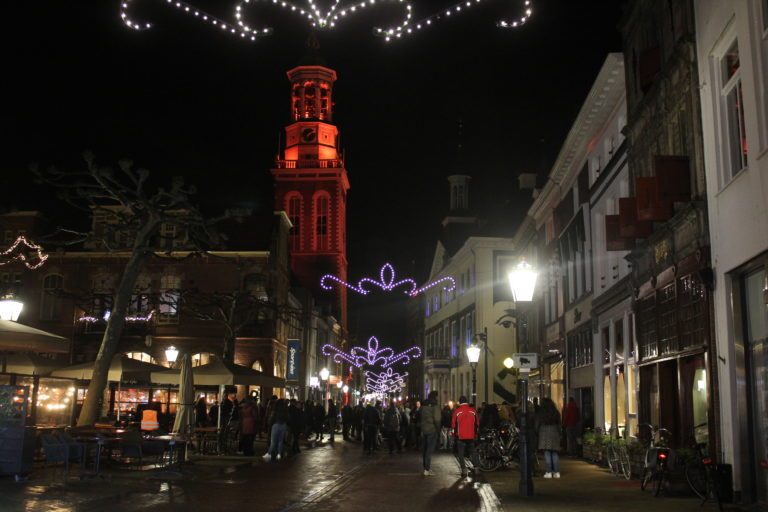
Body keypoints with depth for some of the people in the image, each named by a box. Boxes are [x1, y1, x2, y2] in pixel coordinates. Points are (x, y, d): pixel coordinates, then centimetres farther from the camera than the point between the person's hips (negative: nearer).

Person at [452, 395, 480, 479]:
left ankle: (464, 470, -2)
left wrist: (454, 432, 13)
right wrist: (476, 432, 19)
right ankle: (476, 468, 8)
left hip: (461, 435, -2)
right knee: (472, 452, 15)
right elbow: (477, 422, 6)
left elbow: (453, 423, -3)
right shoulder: (472, 410, 1)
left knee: (461, 454, 4)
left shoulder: (457, 411, -6)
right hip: (471, 435, 2)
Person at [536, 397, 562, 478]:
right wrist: (559, 434, 18)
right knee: (555, 453, 7)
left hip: (544, 434, -3)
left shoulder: (540, 413, -1)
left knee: (547, 453, -4)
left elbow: (537, 425, 1)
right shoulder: (556, 413, 10)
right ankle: (557, 472, 4)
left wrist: (536, 432, 13)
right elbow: (559, 425, 12)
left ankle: (548, 472, -7)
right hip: (554, 434, 3)